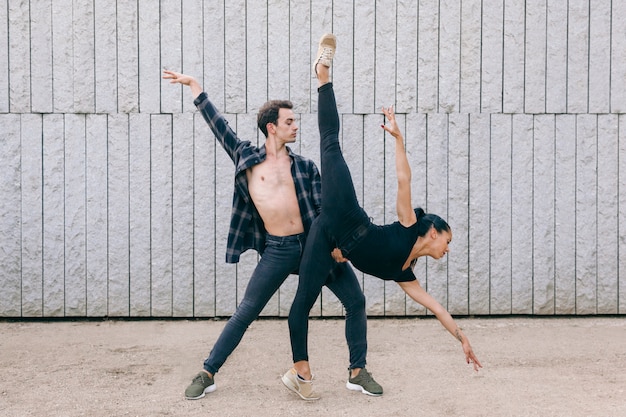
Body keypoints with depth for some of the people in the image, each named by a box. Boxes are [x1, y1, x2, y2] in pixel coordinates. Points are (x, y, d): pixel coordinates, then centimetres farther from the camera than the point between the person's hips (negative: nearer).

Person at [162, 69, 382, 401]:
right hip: (278, 250, -2)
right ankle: (207, 374, 11)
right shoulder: (247, 157, 7)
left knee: (356, 301, 1)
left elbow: (324, 209, 6)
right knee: (244, 314, -1)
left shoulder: (305, 167, 10)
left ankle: (358, 370, 16)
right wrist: (194, 87, 13)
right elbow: (219, 126, 11)